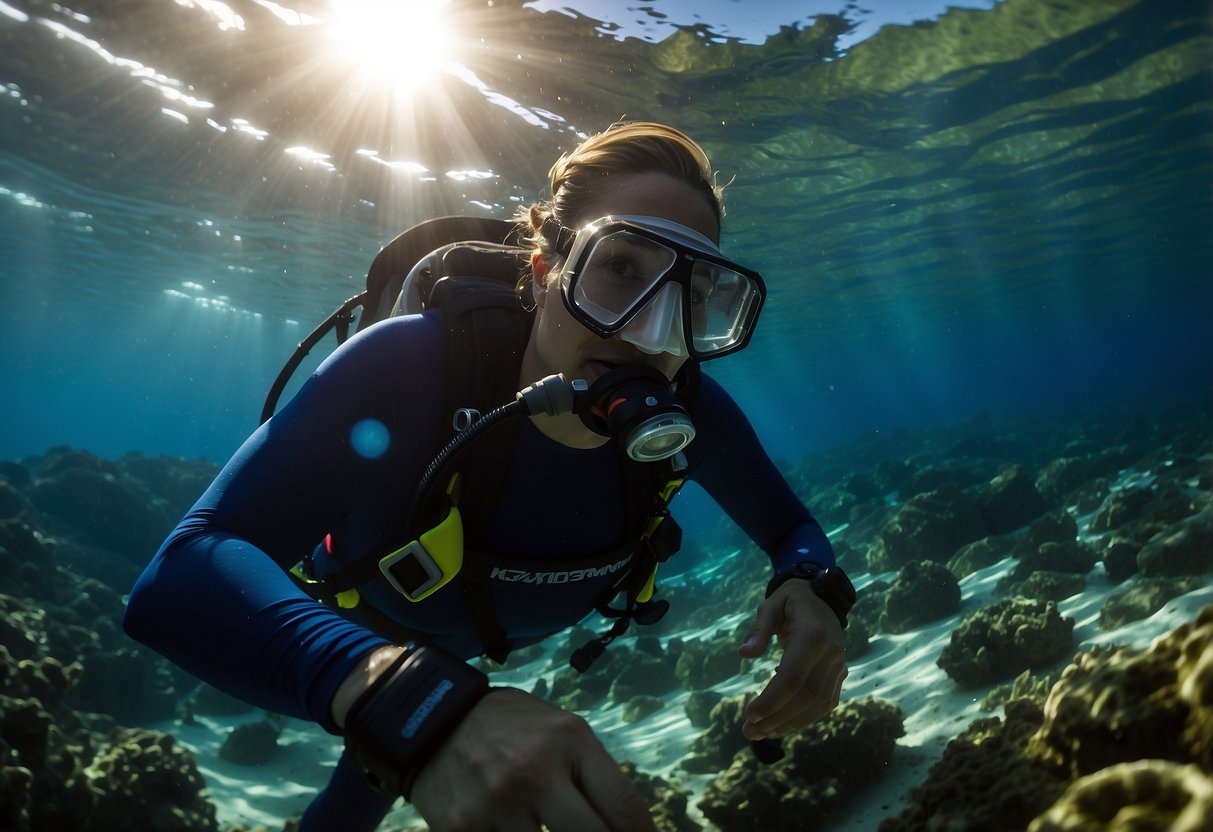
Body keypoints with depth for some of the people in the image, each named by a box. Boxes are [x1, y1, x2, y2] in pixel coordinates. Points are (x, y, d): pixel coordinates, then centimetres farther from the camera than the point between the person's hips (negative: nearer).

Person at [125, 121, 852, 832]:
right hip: (352, 608, -4)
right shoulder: (411, 369, -46)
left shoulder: (690, 416, -34)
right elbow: (181, 576, -55)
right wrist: (412, 697, -73)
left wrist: (813, 588, -42)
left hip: (470, 631, 5)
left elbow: (792, 528, -16)